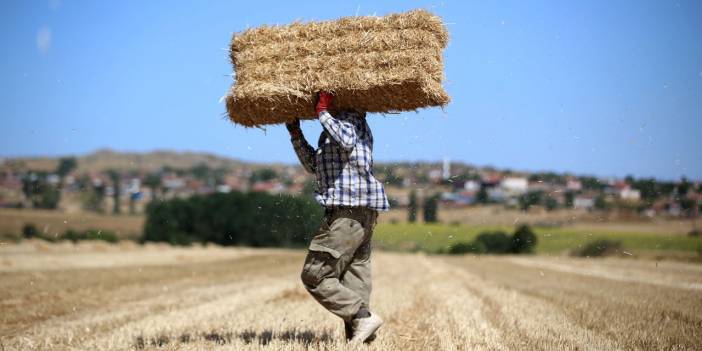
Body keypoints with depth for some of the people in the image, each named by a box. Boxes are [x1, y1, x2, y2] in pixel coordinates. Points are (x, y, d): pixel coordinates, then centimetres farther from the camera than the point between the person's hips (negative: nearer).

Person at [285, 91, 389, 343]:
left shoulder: (352, 119, -3)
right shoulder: (336, 125, 25)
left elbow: (347, 141, -27)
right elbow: (314, 166, 31)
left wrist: (322, 112, -18)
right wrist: (296, 133, 26)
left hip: (349, 212, -10)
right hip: (362, 214, 10)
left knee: (314, 275, -10)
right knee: (354, 280, 6)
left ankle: (363, 317, -13)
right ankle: (358, 336, 5)